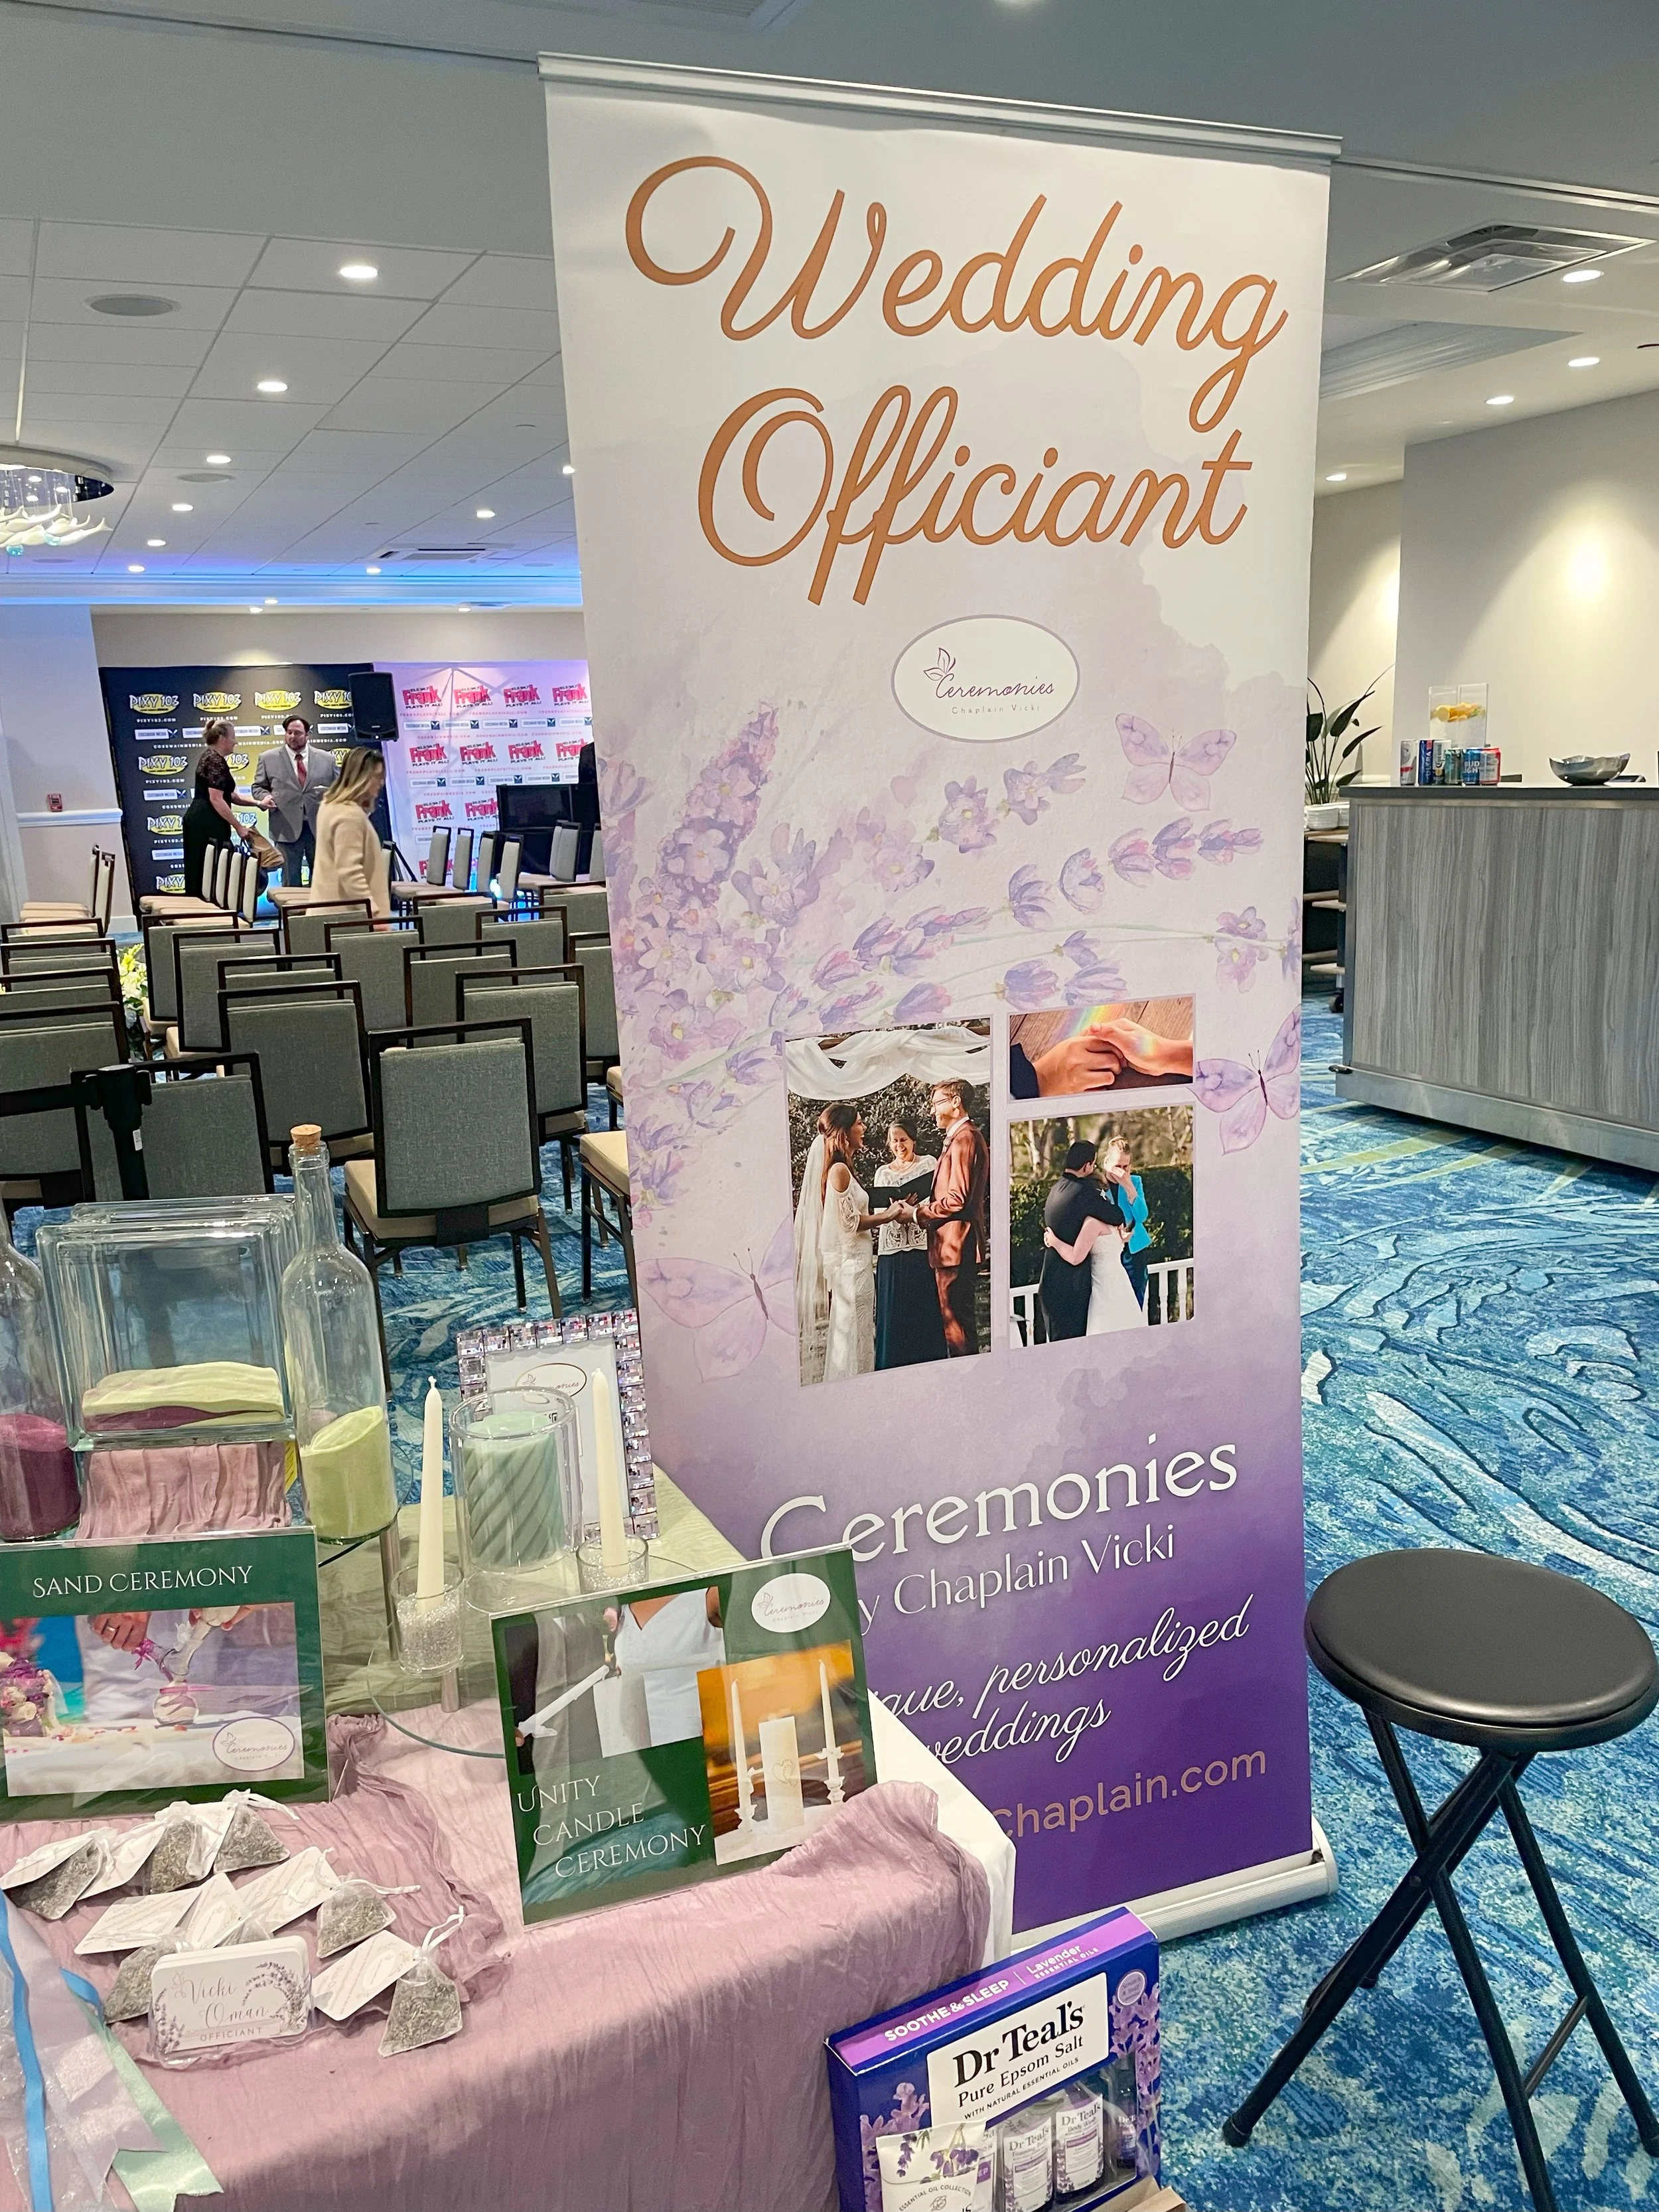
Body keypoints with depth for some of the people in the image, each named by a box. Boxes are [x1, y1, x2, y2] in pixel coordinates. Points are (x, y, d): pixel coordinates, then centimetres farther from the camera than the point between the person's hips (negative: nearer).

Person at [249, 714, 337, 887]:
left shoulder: (326, 759, 9)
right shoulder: (268, 759, 7)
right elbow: (258, 787, 13)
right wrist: (264, 797, -9)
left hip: (320, 829, 1)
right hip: (287, 830, -1)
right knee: (291, 882, 2)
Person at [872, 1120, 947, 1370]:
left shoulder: (929, 1163, 6)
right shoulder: (883, 1173, 15)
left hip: (924, 1244, -3)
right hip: (893, 1248, 3)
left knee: (926, 1305, -4)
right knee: (894, 1308, 1)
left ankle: (929, 1365, 2)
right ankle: (895, 1366, 6)